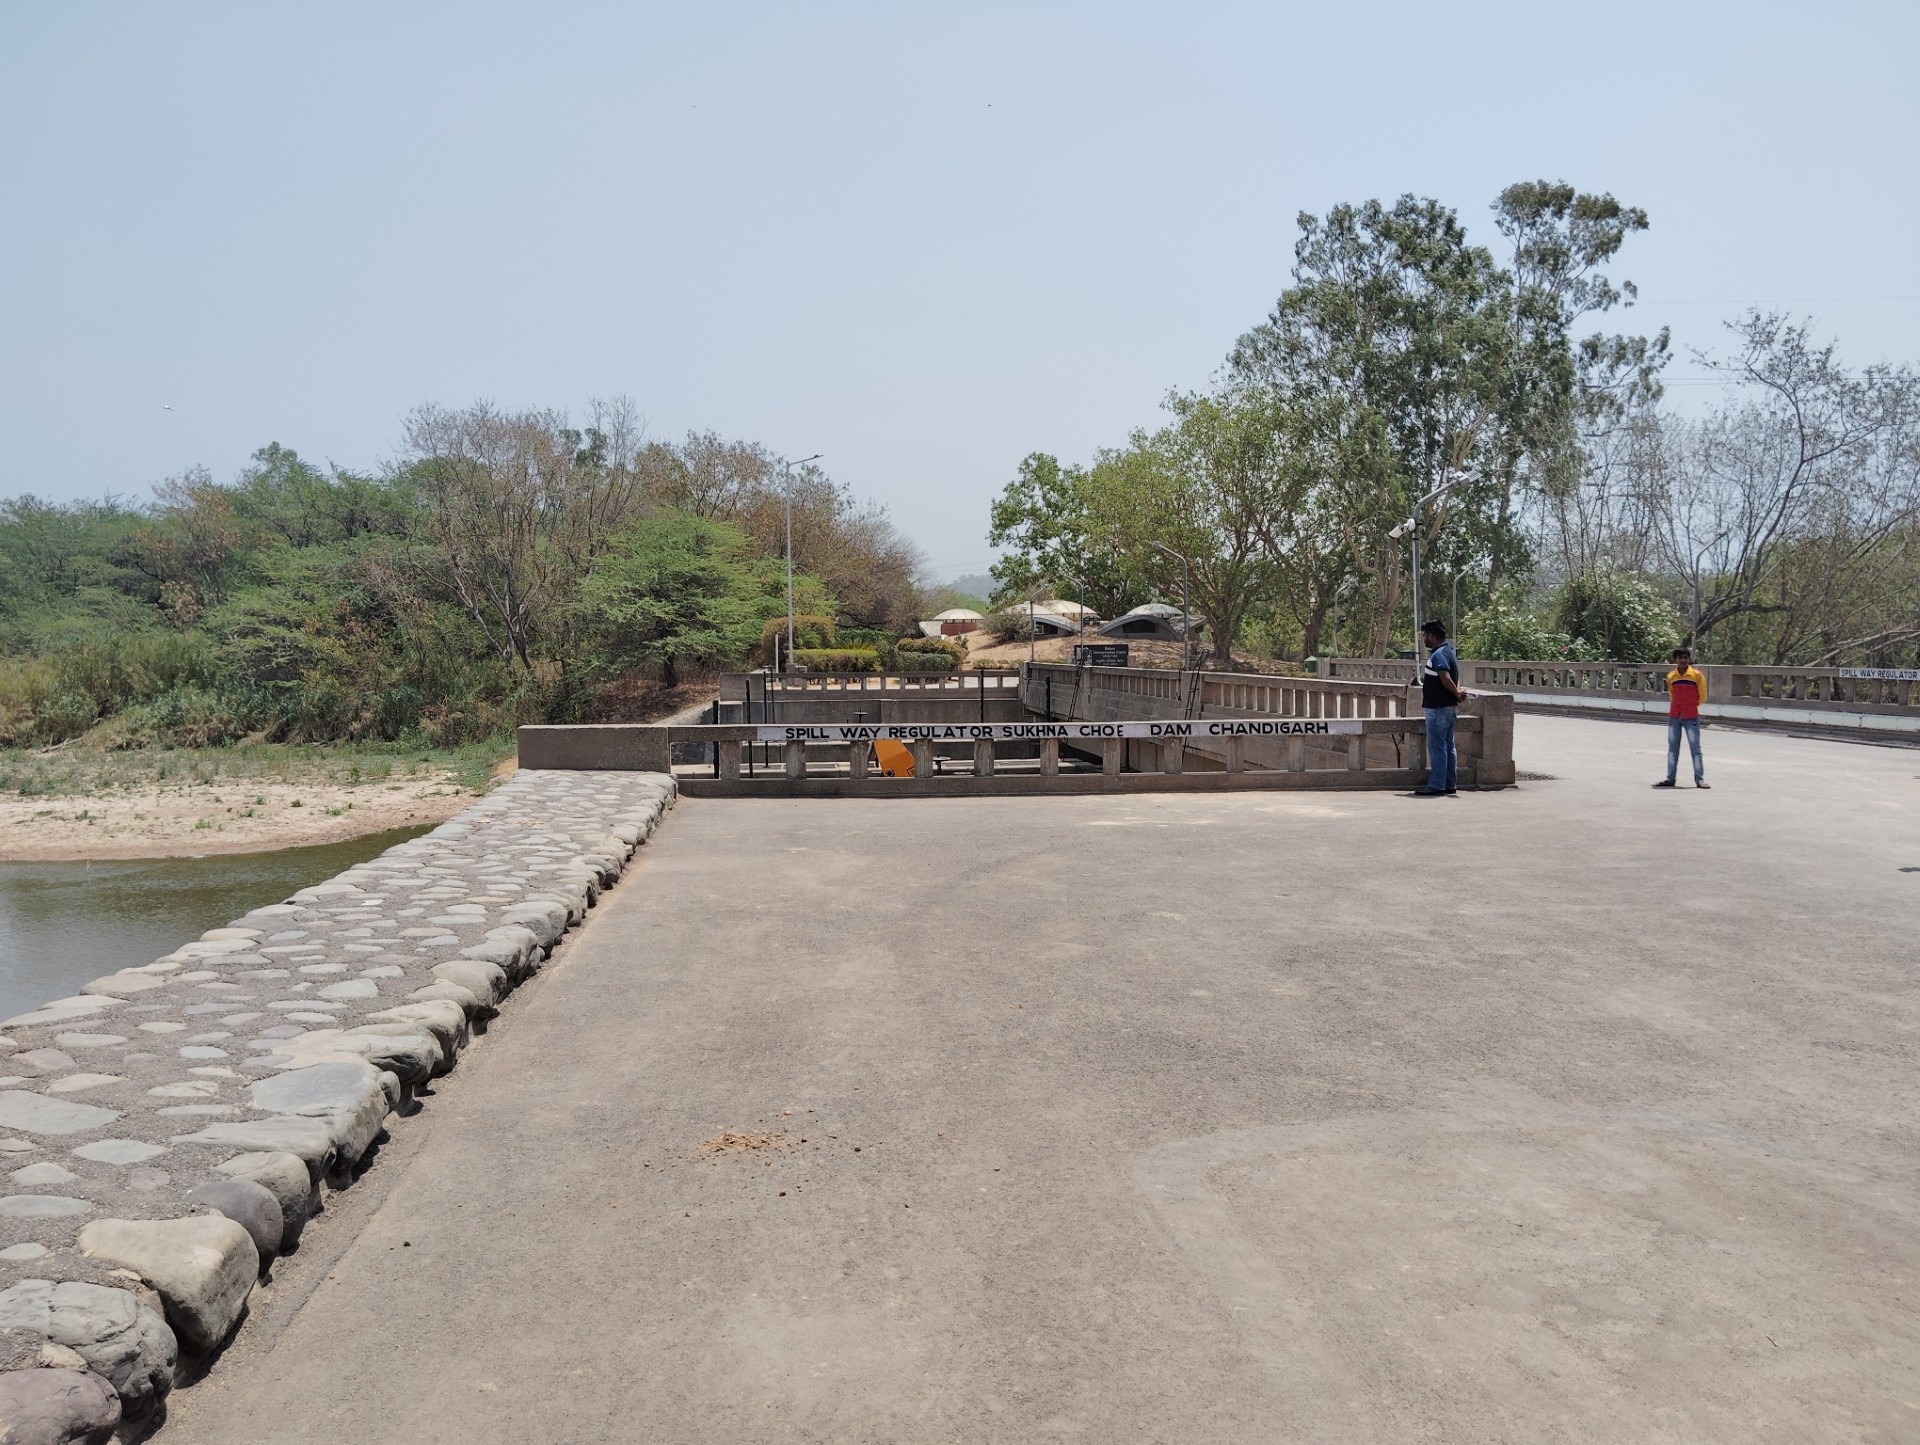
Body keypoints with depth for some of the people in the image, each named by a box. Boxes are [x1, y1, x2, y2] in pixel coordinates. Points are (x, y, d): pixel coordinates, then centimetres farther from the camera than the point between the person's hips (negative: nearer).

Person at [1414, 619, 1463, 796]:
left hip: (1438, 708, -10)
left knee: (1436, 747, -6)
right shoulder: (1449, 651, 16)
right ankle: (1449, 785, 17)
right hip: (1448, 707, 10)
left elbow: (1446, 679, -29)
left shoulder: (1438, 655, -17)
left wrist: (1457, 693, -15)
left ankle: (1436, 786, -3)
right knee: (1447, 746, 12)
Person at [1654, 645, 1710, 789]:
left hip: (1691, 717, -4)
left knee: (1695, 748, -2)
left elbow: (1702, 696, 0)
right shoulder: (1671, 676, 3)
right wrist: (1679, 706, 10)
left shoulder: (1697, 675, -7)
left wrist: (1690, 706, 7)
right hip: (1674, 716, 4)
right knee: (1672, 748, 8)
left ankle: (1699, 779, 2)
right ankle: (1670, 778, 13)